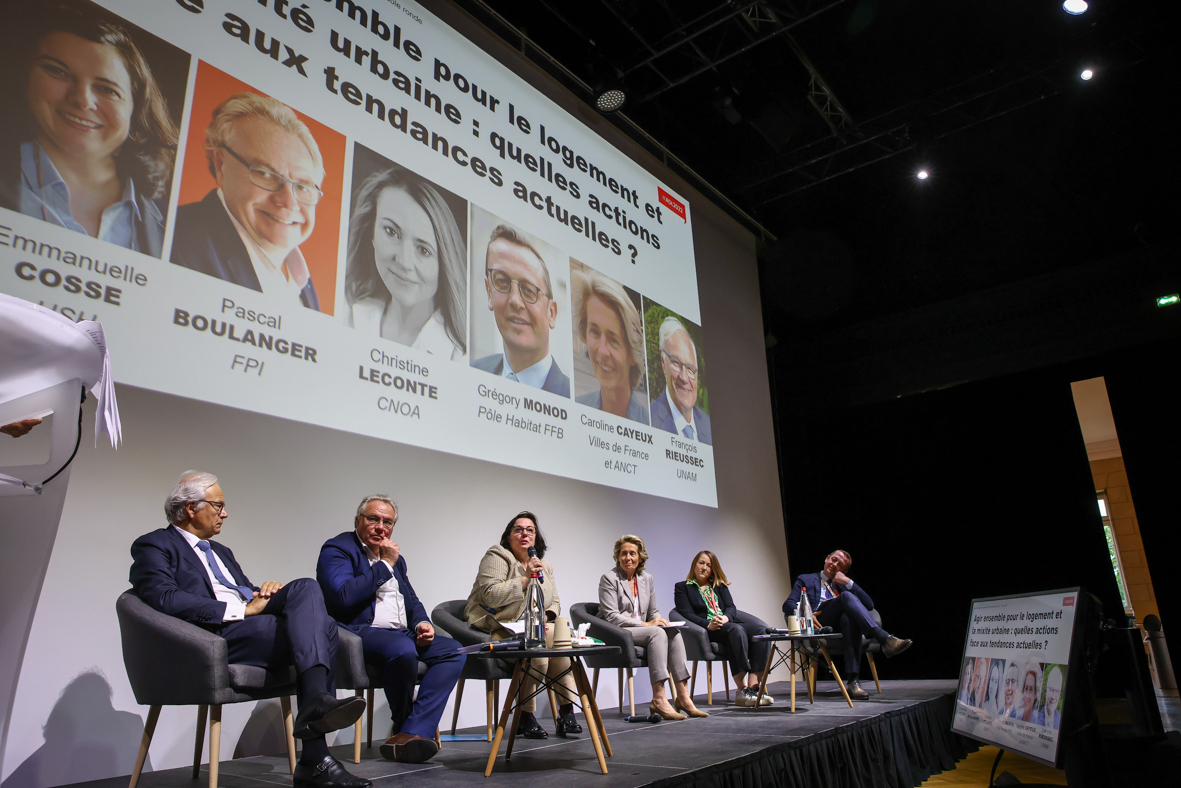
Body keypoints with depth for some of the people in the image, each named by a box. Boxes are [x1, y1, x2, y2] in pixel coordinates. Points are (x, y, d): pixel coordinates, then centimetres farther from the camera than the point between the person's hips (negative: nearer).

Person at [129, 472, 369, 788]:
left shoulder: (221, 551, 32)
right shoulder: (153, 546, 6)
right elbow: (164, 599, -13)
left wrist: (265, 592, 2)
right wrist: (241, 609, -16)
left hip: (248, 621, 7)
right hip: (216, 634, -7)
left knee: (306, 587, -23)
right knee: (318, 626, -25)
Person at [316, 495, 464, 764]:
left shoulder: (395, 557, 23)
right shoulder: (337, 549, -2)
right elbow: (344, 597, -18)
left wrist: (421, 622, 5)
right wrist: (384, 565, -10)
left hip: (401, 633, 8)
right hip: (360, 631, -8)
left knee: (453, 651, -13)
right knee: (403, 650, -37)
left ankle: (412, 733, -22)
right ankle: (404, 726, -9)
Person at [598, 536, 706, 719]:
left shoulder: (647, 578, 15)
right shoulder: (609, 579, -4)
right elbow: (611, 616, -12)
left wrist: (659, 620, -6)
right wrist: (644, 624, -19)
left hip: (642, 630, 6)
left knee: (674, 632, -24)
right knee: (657, 633, -31)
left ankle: (683, 697, -26)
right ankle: (659, 699, -34)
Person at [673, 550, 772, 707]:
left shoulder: (720, 586, 28)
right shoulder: (682, 587, 14)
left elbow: (731, 607, 12)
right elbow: (687, 614, 0)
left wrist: (725, 618, -13)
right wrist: (708, 624, -19)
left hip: (729, 623, 5)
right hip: (705, 630, -5)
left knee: (760, 631, -25)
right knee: (736, 630, -36)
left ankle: (753, 687, -30)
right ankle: (742, 690, -37)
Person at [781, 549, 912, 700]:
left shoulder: (844, 585, 34)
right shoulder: (805, 580, 25)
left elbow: (869, 605, 17)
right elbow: (788, 605, 8)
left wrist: (848, 583, 9)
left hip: (841, 626, 3)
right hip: (820, 624, -2)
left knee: (849, 617, -37)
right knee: (847, 596, -28)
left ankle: (852, 681, -41)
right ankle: (884, 638, -44)